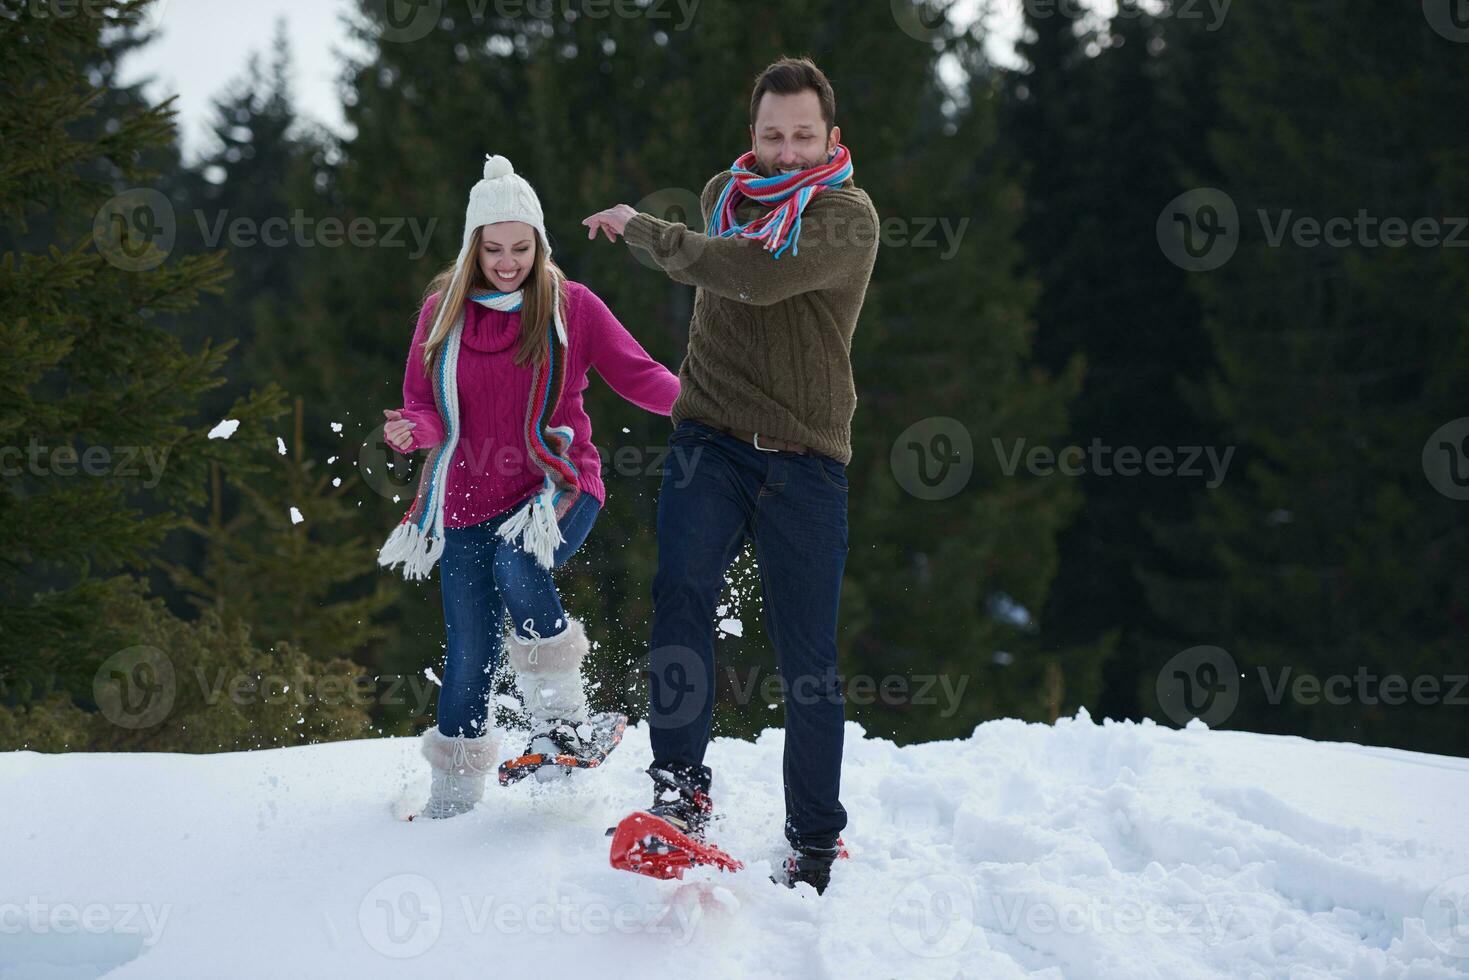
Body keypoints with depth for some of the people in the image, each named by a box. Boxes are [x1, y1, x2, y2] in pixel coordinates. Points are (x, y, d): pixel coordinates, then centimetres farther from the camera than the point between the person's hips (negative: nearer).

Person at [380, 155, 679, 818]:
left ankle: (562, 713, -16)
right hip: (469, 499, 2)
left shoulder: (571, 306, -3)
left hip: (557, 488, -2)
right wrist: (412, 430, -20)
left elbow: (638, 375, -3)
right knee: (470, 658, 0)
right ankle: (453, 790, 21)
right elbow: (425, 405, 3)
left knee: (516, 566, -35)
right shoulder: (445, 310, 3)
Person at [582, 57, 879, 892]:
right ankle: (682, 787, -22)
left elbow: (760, 276, -25)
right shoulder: (724, 195, 11)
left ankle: (816, 839, 15)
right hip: (711, 439, 3)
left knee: (808, 657, 1)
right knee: (684, 587, -24)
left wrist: (643, 229, -16)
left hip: (805, 455, -3)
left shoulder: (850, 215, -8)